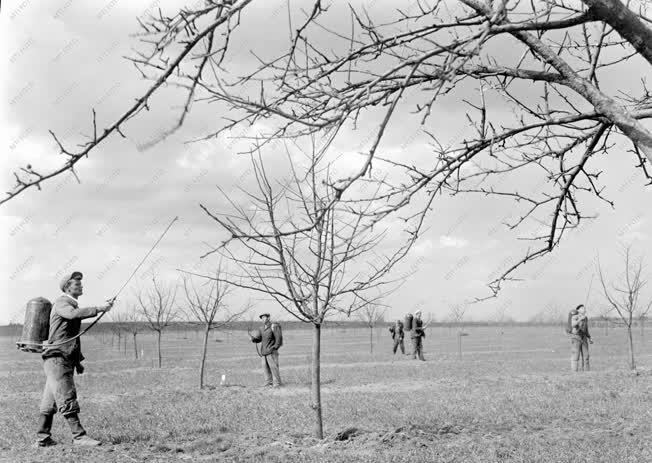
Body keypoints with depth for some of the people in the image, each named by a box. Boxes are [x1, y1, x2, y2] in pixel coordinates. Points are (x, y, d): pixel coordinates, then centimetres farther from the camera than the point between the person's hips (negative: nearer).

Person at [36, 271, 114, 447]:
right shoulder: (61, 303, -8)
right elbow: (74, 314, -32)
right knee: (67, 399, -11)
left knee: (51, 400, 10)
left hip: (66, 359, 10)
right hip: (57, 358, -10)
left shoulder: (72, 304, 22)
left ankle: (43, 438, 12)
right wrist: (100, 309, -34)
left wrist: (77, 362, 24)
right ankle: (79, 436, -13)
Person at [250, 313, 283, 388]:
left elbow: (279, 337, -9)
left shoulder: (274, 327, -6)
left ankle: (277, 383, -6)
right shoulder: (263, 329, 16)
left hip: (271, 352, -7)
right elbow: (259, 339, 16)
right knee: (265, 368, 7)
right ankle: (268, 383, 12)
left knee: (273, 367, -8)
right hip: (264, 352, 7)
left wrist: (275, 347, -11)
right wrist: (253, 338, -4)